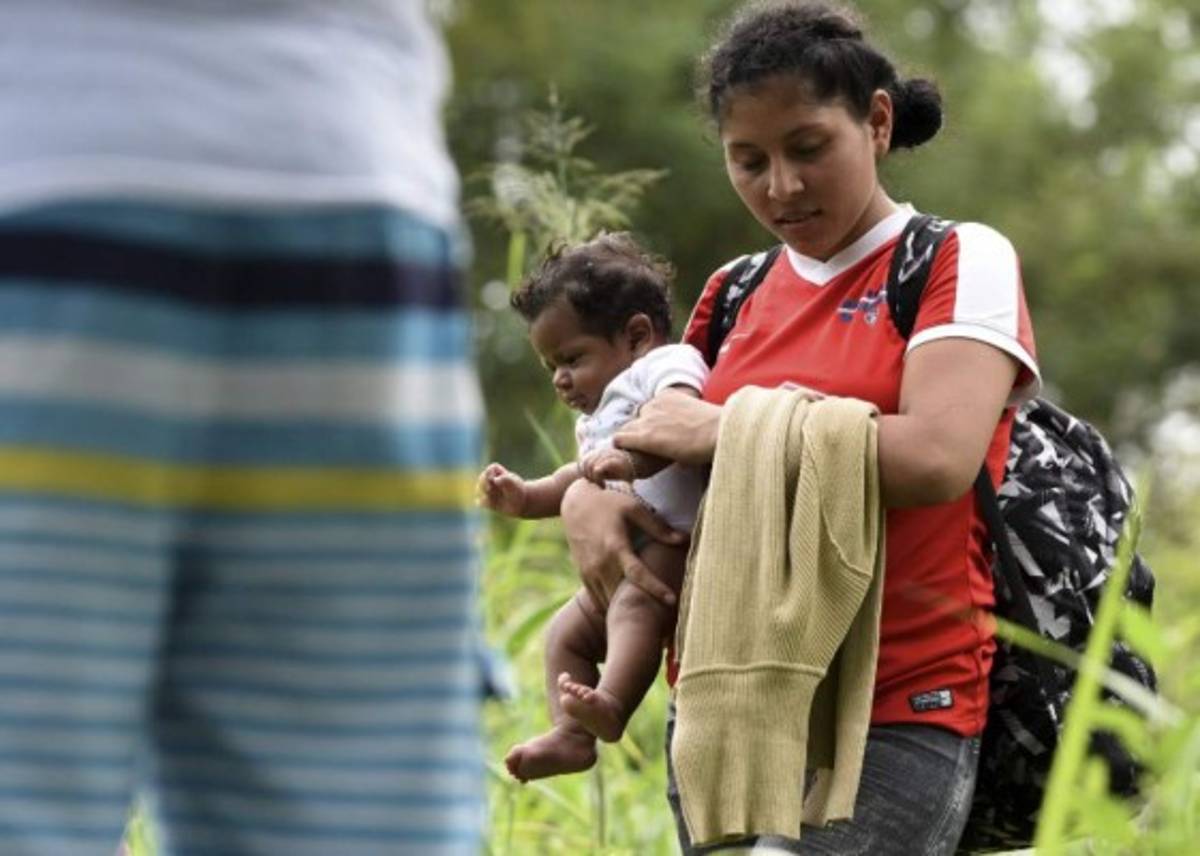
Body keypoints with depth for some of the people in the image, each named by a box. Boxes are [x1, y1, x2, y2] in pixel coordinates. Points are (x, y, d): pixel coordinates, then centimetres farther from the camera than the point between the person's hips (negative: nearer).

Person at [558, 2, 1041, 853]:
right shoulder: (735, 296, 16)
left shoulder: (961, 263, 0)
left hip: (895, 717, -6)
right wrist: (589, 497, -5)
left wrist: (728, 432, -13)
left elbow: (939, 457, -16)